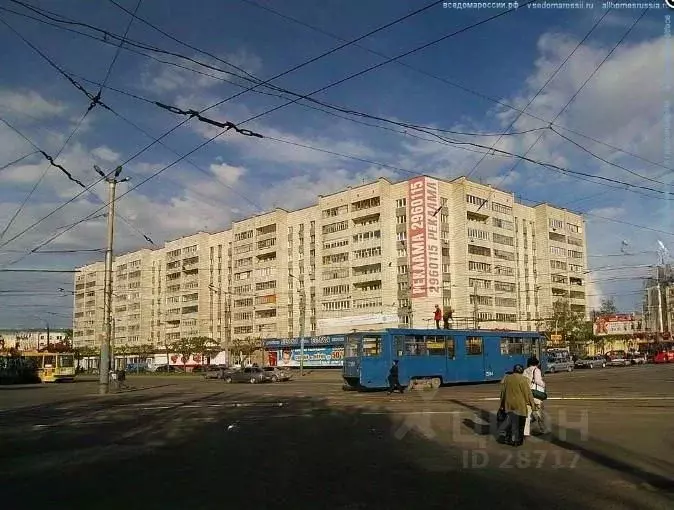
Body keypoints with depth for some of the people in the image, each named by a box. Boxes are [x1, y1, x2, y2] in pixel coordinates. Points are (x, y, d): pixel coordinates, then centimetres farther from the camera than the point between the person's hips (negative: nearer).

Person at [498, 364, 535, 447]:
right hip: (519, 405, -5)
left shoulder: (507, 378, 3)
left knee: (509, 420, 17)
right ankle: (515, 440, 12)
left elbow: (503, 392, 10)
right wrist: (531, 402, 5)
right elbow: (528, 392, -9)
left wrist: (502, 404, 19)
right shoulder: (523, 379, -13)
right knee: (517, 422, 5)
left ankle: (502, 435, 14)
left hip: (508, 404, 5)